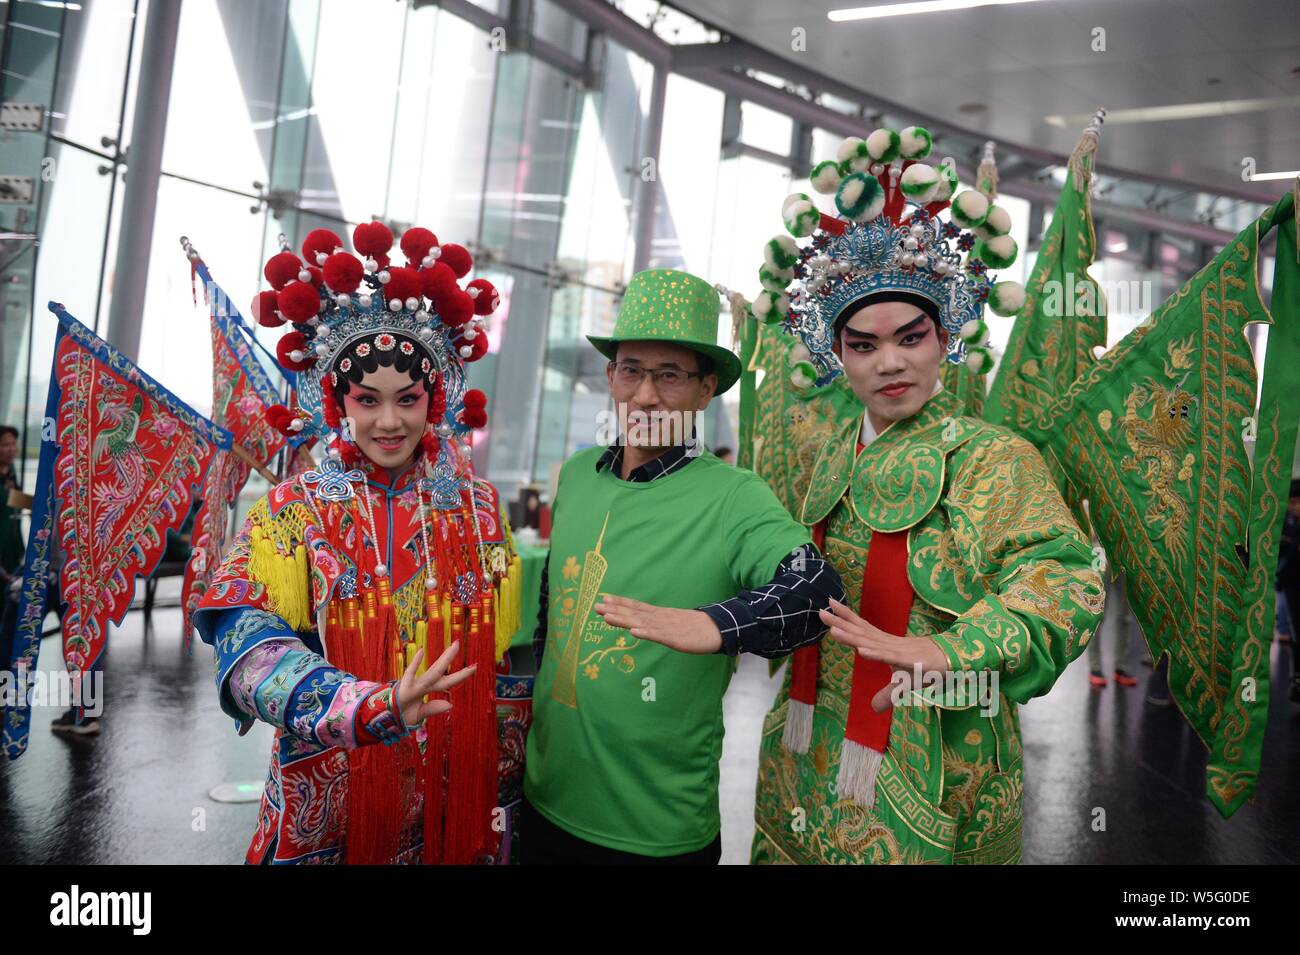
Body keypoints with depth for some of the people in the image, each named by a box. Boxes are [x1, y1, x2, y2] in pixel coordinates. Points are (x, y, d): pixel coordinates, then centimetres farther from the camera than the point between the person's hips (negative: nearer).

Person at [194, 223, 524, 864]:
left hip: (452, 808, 2)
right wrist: (376, 707, -35)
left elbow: (505, 662, 4)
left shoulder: (479, 510, 0)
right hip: (324, 812, -1)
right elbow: (247, 649, -20)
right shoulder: (291, 513, -6)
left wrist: (503, 790, 2)